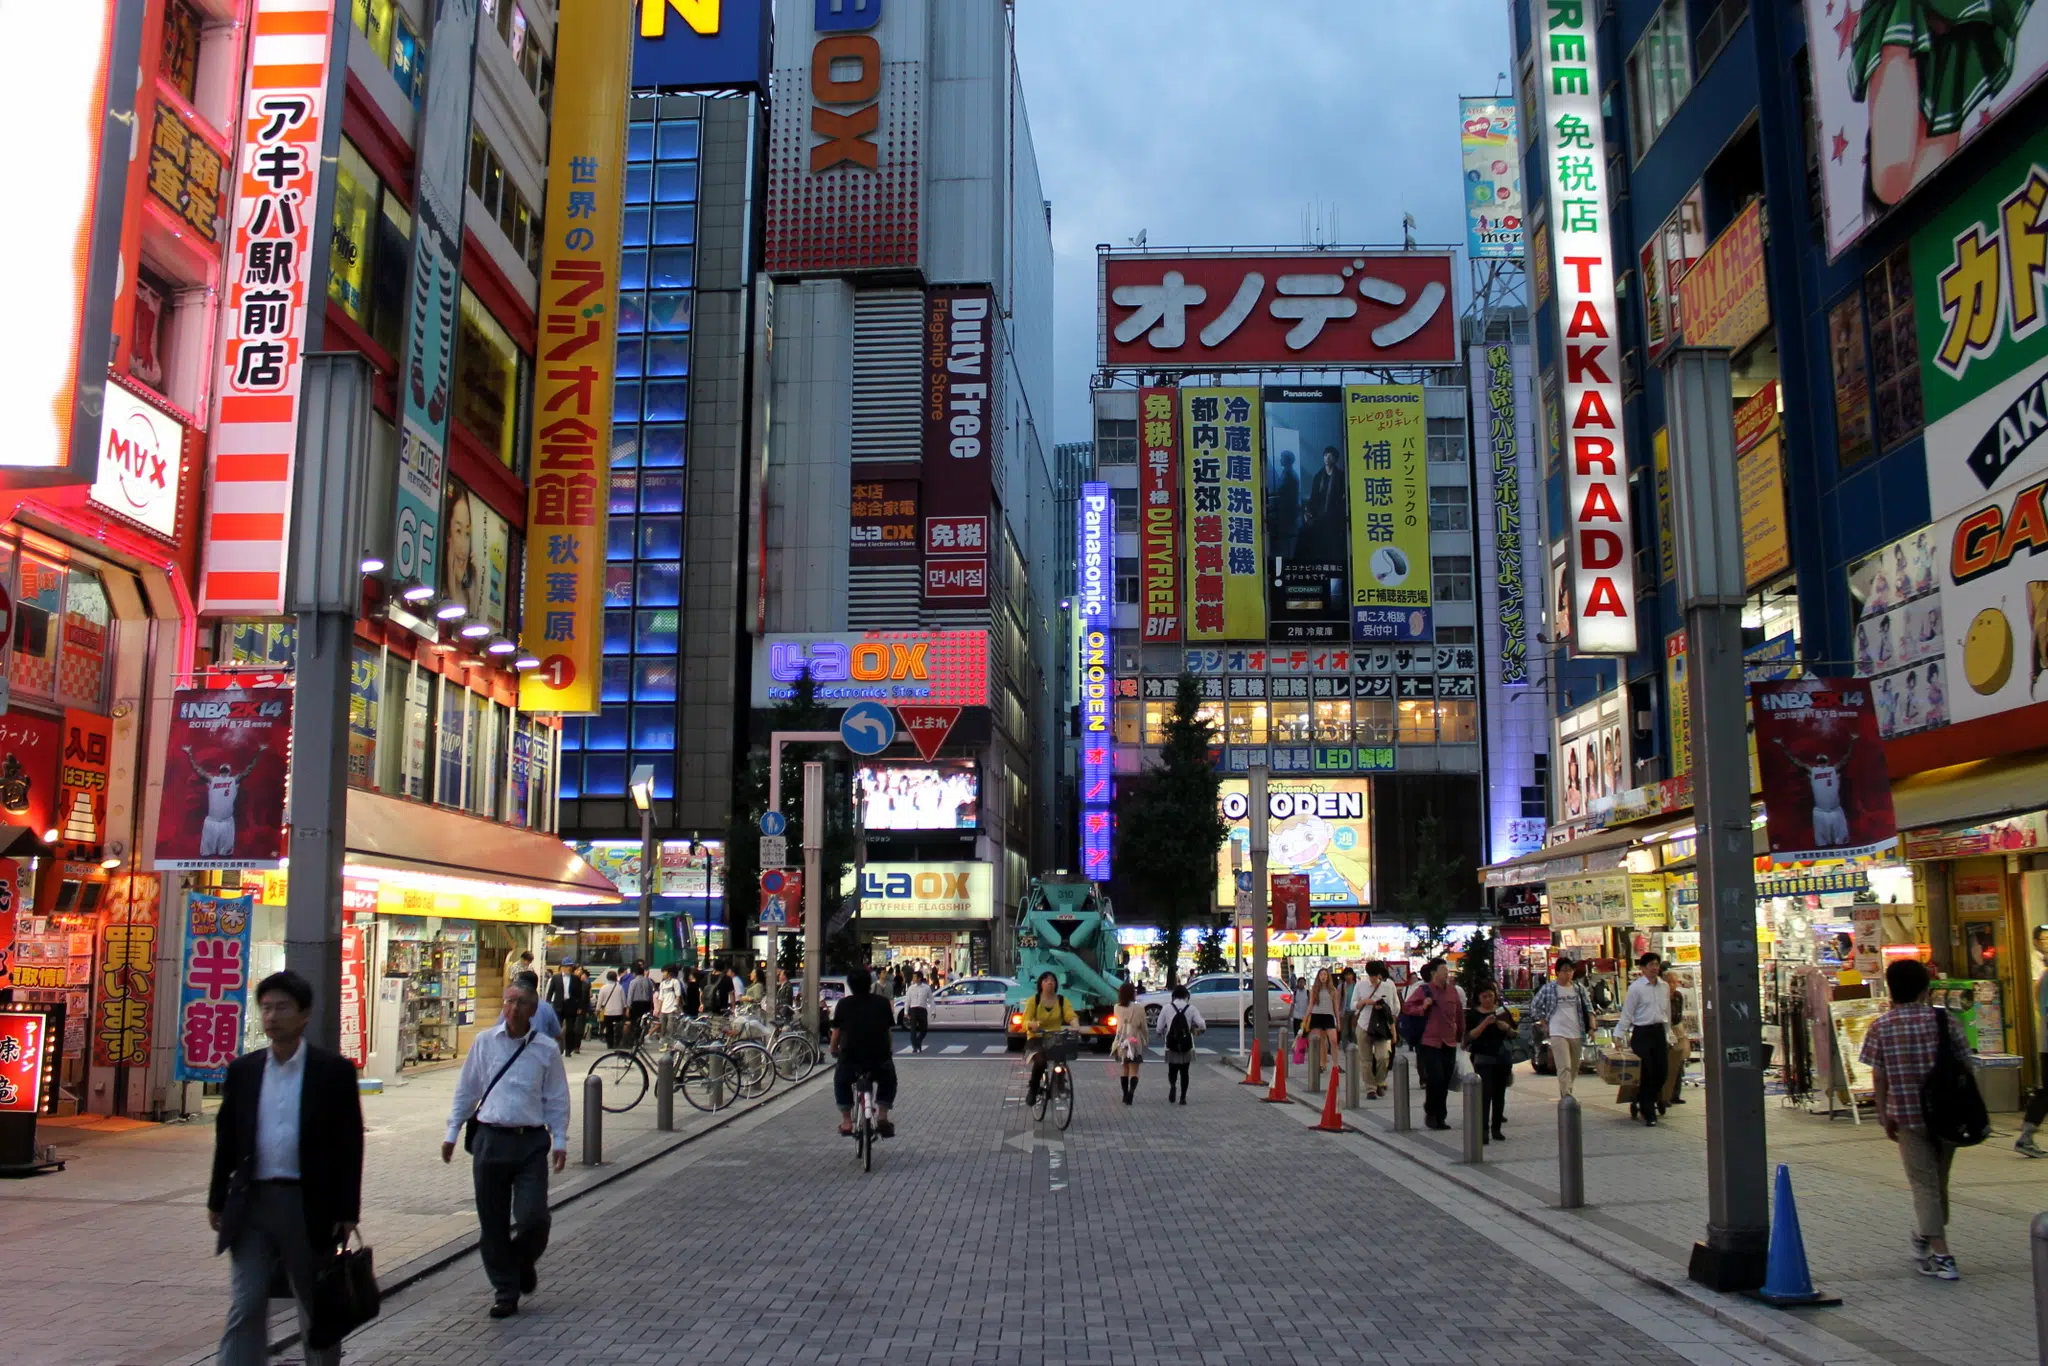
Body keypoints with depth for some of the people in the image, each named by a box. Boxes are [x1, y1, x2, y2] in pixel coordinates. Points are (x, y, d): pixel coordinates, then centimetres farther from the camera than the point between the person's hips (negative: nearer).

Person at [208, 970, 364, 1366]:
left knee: (317, 1311, 12)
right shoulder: (243, 1070, 5)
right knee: (244, 1309, -1)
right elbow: (226, 1139, 11)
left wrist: (347, 1211, -7)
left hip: (309, 1205, -2)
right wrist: (217, 1199, 10)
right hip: (253, 1202, 2)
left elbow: (349, 1145, -5)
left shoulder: (333, 1070, -5)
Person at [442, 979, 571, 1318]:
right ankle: (505, 1291, 19)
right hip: (490, 1139, 1)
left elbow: (557, 1098, 7)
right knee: (492, 1223, 5)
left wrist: (560, 1141, 2)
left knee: (534, 1218, -7)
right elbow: (466, 1089, 12)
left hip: (531, 1141, -1)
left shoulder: (546, 1049, 2)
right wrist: (452, 1132, 12)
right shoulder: (485, 1042, 5)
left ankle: (524, 1263, 25)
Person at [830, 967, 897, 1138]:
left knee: (841, 1082, 30)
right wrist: (890, 1049, 29)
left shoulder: (844, 1004, 7)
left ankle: (846, 1121, 19)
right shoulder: (882, 1002, 9)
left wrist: (834, 1050, 27)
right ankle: (882, 1116, 12)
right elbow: (887, 1030, 13)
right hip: (880, 1058, 1)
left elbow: (836, 1032, 10)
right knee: (888, 1081, 31)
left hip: (850, 1057, 0)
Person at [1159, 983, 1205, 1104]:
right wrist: (1196, 1029, 11)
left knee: (1172, 1069, 12)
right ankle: (1183, 1097, 7)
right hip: (1186, 1044, 0)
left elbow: (1160, 1027, -4)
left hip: (1171, 1044, 0)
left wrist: (1161, 1035, 15)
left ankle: (1172, 1085, -18)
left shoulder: (1167, 1008, -4)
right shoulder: (1191, 1008, -5)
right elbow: (1202, 1025, -10)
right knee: (1184, 1071, 11)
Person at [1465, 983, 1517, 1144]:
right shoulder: (1473, 1014, 0)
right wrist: (1485, 1023, -22)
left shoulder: (1502, 1010, 10)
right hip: (1483, 1058, -4)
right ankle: (1483, 1131, -17)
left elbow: (1514, 1033, 13)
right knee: (1485, 1094, -12)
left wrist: (1507, 1028, -8)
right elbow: (1470, 1035, -11)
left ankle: (1496, 1129, 15)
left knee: (1499, 1094, 6)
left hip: (1503, 1057, 4)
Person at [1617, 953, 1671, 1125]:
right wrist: (1619, 1036, -9)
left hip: (1659, 1032, 6)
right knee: (1646, 1074, -5)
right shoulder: (1636, 987, -7)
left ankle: (1640, 1104, 25)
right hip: (1642, 1033, -6)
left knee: (1661, 1071, 5)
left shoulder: (1663, 987, 9)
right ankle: (1648, 1113, 5)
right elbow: (1627, 1013, -7)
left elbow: (1667, 1012, 17)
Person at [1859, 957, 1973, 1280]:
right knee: (1939, 1180, 20)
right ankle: (1925, 1239, 37)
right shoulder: (1945, 1020, -2)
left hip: (1908, 1115, -2)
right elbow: (1964, 1066, -1)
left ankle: (1941, 1256, -5)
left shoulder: (1881, 1027, -4)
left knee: (1924, 1184, 2)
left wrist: (1884, 1115, 6)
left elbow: (1879, 1076, -4)